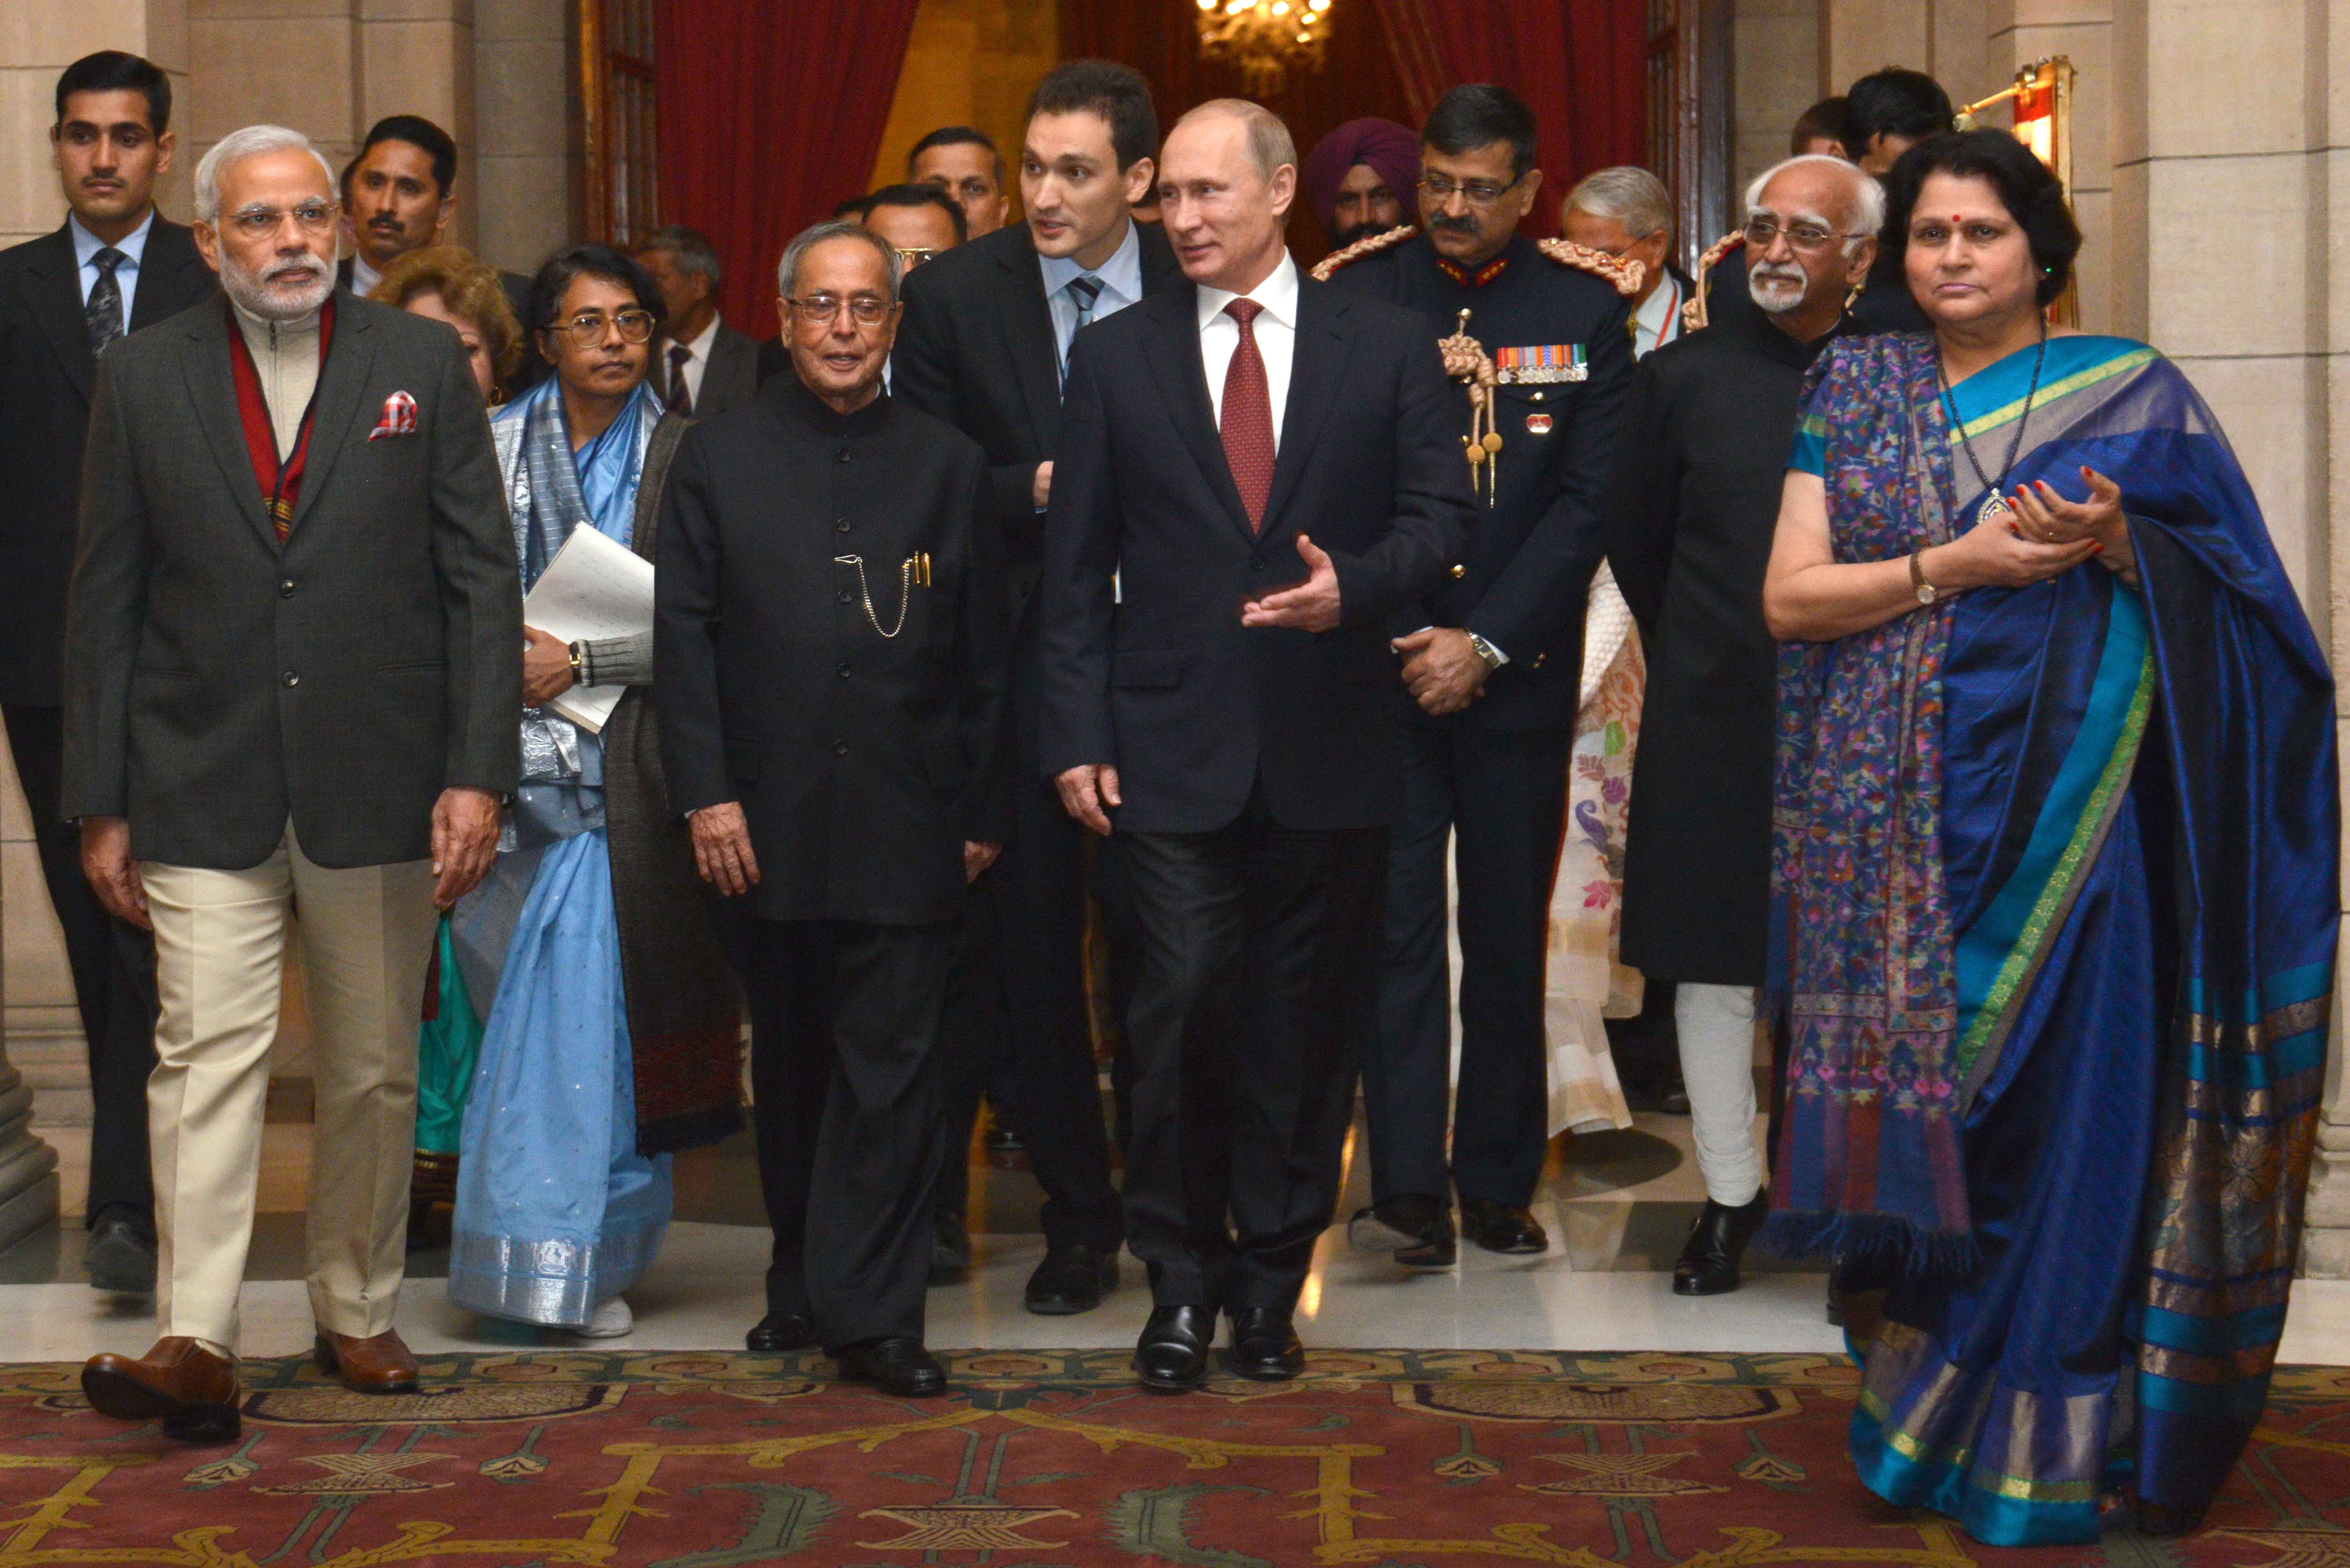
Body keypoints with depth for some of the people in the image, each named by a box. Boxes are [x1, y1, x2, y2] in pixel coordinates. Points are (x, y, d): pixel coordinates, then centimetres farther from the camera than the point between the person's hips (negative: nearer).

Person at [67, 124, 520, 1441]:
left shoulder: (423, 364, 4)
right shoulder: (145, 380, 5)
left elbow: (484, 579, 1)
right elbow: (105, 603, 6)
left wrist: (478, 774, -7)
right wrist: (101, 804, 2)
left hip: (380, 787, 1)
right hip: (205, 792, 0)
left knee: (375, 1071, 9)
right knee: (208, 1058, -9)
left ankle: (358, 1312, 23)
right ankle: (198, 1345, -11)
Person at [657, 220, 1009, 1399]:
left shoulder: (947, 465, 9)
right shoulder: (720, 459, 7)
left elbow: (984, 652, 8)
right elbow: (683, 634, 2)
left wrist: (983, 809, 4)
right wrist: (706, 793, -7)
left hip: (906, 825, -1)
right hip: (767, 822, 1)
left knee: (893, 1070, -4)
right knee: (791, 1067, 12)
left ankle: (870, 1312, 0)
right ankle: (805, 1281, 25)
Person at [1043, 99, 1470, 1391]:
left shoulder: (1386, 346, 5)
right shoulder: (1114, 356, 7)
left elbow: (1439, 511, 3)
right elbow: (1078, 565, 5)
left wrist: (1356, 585, -17)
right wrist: (1078, 736, -1)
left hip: (1328, 744, 1)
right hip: (1175, 746, 0)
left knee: (1308, 1019, 7)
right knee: (1185, 1005, -5)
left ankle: (1272, 1277, 20)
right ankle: (1181, 1282, 9)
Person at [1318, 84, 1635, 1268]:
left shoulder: (1585, 311, 3)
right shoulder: (1354, 300, 3)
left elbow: (1591, 497, -2)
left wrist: (1485, 644, -9)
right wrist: (1399, 637, -7)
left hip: (1518, 671, 1)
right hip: (1383, 666, -1)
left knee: (1510, 931, 7)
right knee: (1397, 922, -6)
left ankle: (1500, 1186, 15)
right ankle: (1410, 1191, -7)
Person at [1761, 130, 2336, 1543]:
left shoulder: (2134, 393, 5)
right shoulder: (1856, 388, 11)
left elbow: (2229, 603, 4)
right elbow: (1789, 596, 3)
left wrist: (2119, 545, -15)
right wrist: (1953, 564, -11)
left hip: (2062, 806, -2)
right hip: (1891, 823, 2)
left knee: (2062, 1116, -4)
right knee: (1914, 1111, 3)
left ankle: (2045, 1447, 5)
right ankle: (1920, 1412, 16)